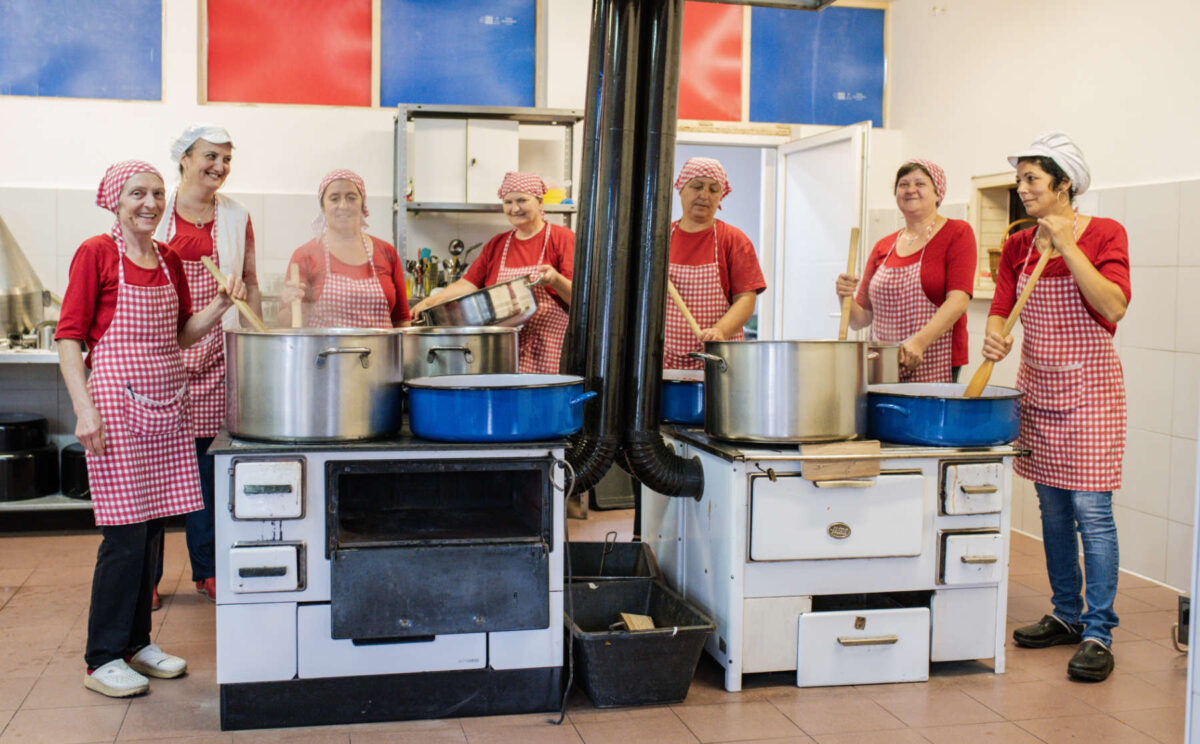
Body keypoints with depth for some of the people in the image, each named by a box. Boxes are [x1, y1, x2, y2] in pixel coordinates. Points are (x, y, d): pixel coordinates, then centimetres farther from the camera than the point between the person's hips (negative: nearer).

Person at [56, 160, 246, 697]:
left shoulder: (170, 260, 13)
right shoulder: (96, 254, -4)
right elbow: (69, 337, -6)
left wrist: (221, 305, 0)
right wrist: (84, 408, -15)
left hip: (167, 405, 6)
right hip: (117, 402, -6)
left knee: (153, 528, 9)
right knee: (126, 534, -5)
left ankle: (138, 642, 23)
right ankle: (103, 659, 8)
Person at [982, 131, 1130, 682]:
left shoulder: (1104, 234, -6)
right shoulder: (1019, 246, 8)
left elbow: (1114, 307, -19)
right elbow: (1000, 308, 3)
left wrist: (1067, 245, -22)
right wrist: (995, 335, -20)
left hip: (1089, 388, -5)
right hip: (1037, 387, 6)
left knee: (1092, 512, -7)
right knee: (1053, 509, 12)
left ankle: (1098, 633, -1)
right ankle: (1067, 615, 24)